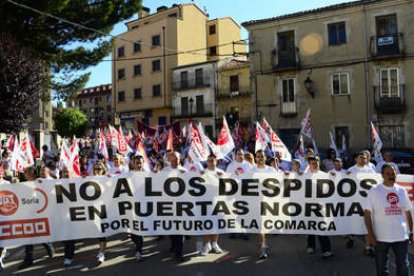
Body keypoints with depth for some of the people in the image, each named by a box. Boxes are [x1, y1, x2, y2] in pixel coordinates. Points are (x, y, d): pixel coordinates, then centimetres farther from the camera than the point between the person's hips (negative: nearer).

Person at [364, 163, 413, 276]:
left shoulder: (402, 190, 5)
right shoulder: (374, 191, -8)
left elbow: (408, 213, 12)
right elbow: (367, 213, -9)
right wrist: (370, 234, -13)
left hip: (401, 236, 3)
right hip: (381, 237, -3)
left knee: (404, 266, 13)